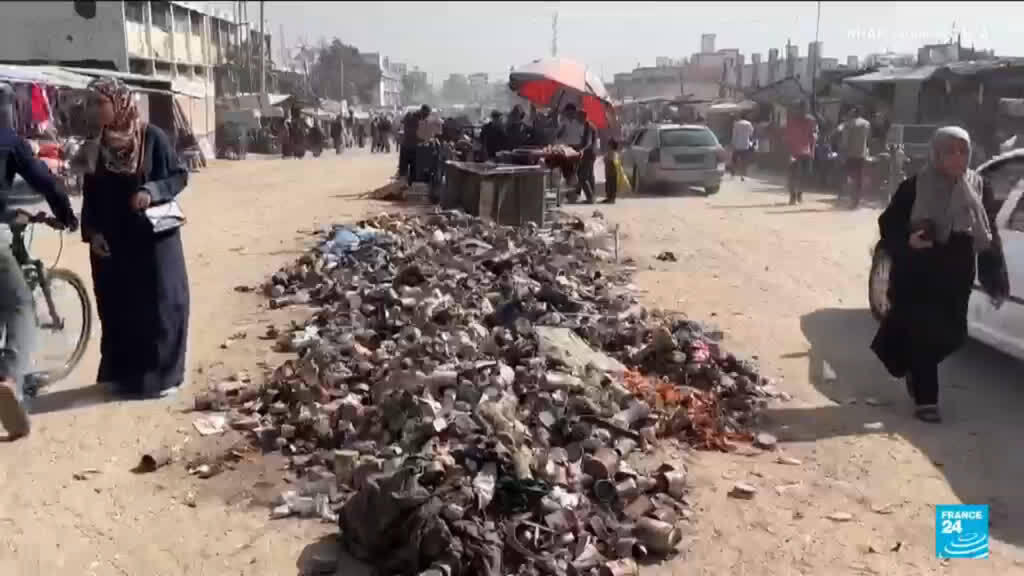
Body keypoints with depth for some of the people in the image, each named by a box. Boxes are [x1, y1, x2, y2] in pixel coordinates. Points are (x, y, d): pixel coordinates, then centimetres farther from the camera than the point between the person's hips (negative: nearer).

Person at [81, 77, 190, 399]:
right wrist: (92, 232, -2)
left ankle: (161, 374, 11)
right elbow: (90, 193, 9)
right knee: (118, 308, 8)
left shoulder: (152, 137, -8)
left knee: (158, 304, 0)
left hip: (153, 237, -4)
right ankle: (123, 374, 20)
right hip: (110, 241, 4)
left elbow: (179, 176, -3)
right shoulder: (96, 144, 5)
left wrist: (152, 192, -21)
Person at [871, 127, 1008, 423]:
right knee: (923, 336, -1)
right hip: (917, 276, -4)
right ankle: (926, 400, 11)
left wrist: (995, 280, 2)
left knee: (950, 334, 7)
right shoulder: (914, 187, -9)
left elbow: (990, 236, 6)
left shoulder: (978, 189, 1)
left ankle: (913, 367, 37)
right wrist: (907, 240, -24)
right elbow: (888, 224, -3)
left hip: (956, 278, 4)